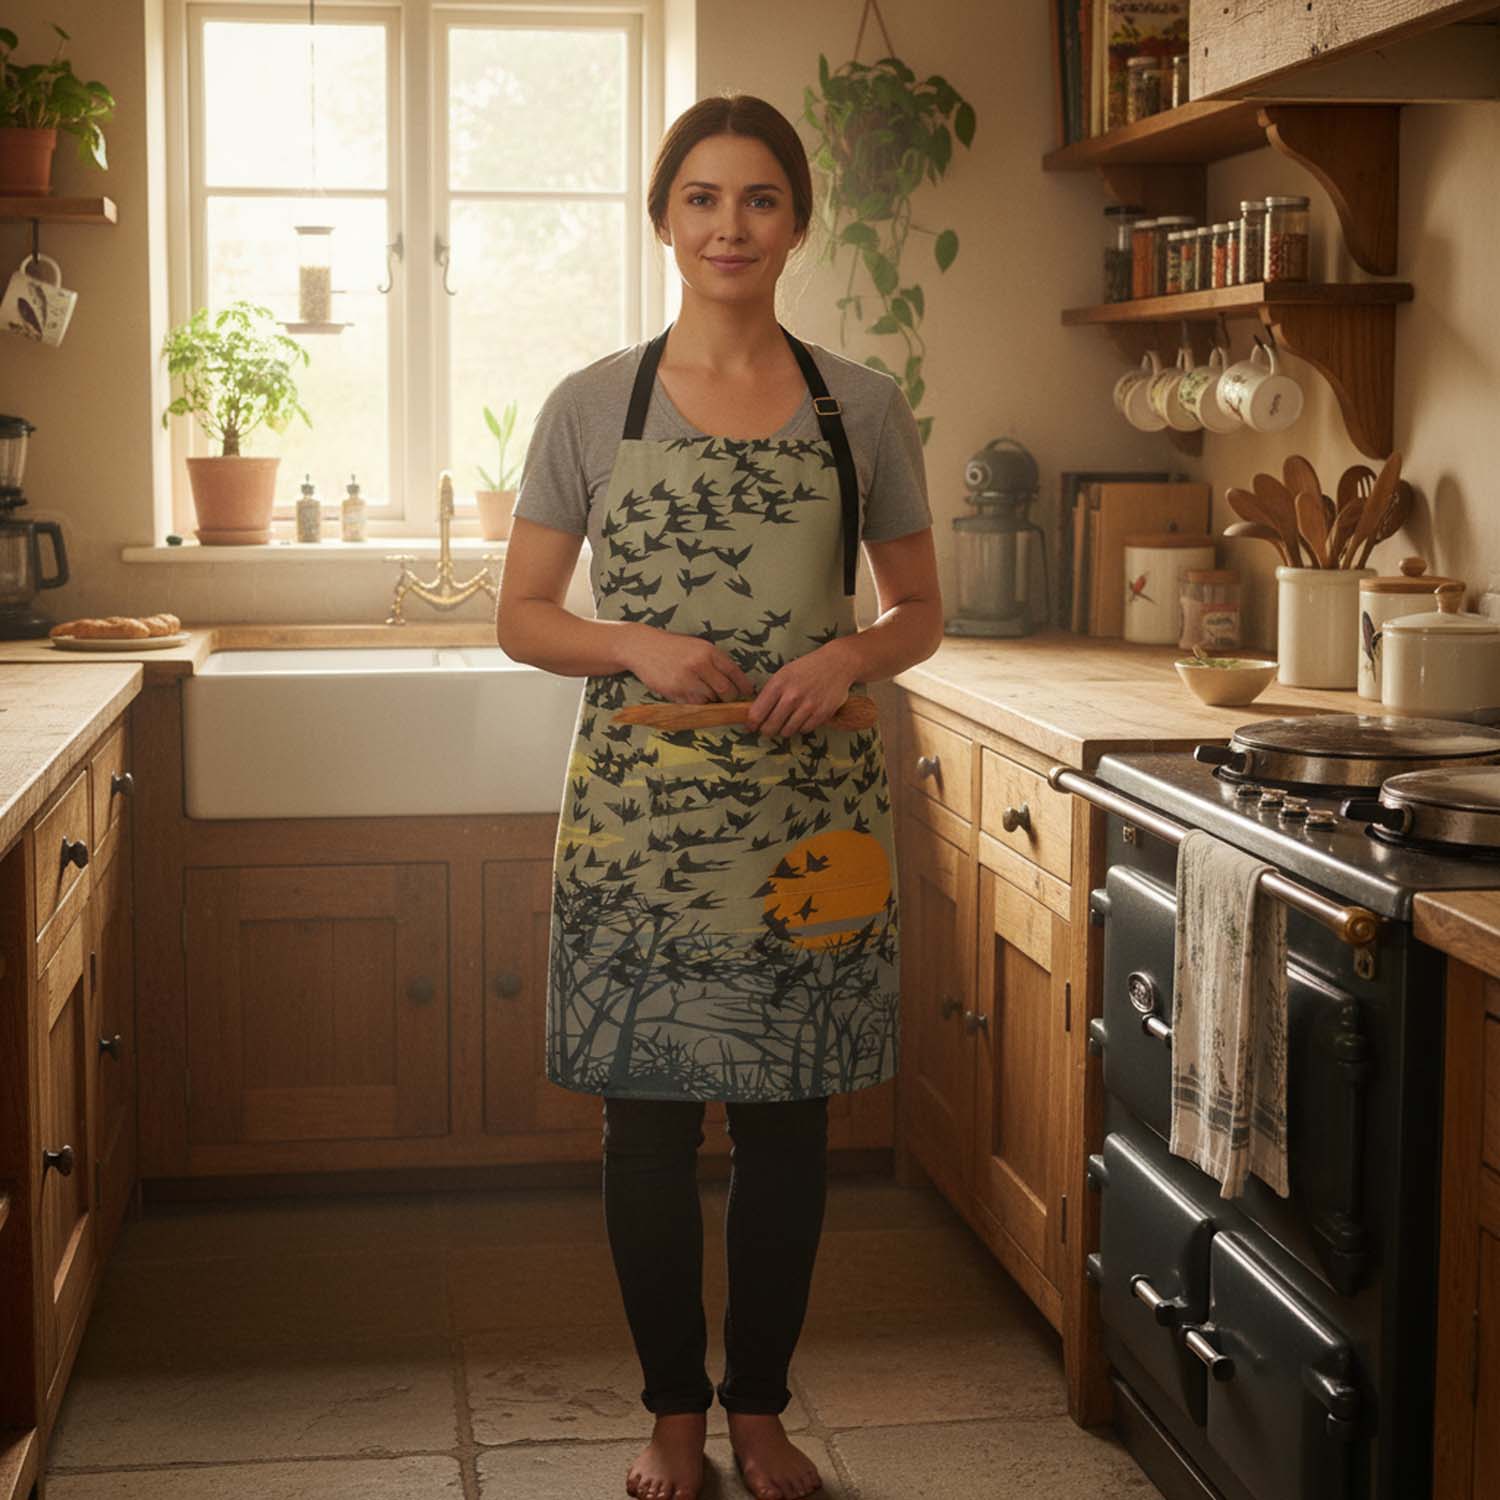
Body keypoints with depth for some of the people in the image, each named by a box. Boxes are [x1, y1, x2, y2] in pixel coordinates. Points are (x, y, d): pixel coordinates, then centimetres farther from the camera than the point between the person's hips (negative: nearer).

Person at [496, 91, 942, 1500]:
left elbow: (920, 611, 11)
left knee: (788, 1117, 8)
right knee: (648, 1118, 5)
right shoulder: (592, 405, 2)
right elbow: (522, 616, 5)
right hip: (640, 799, -1)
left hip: (809, 805, 1)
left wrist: (848, 656, -10)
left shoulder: (861, 406, 5)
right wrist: (639, 647, -13)